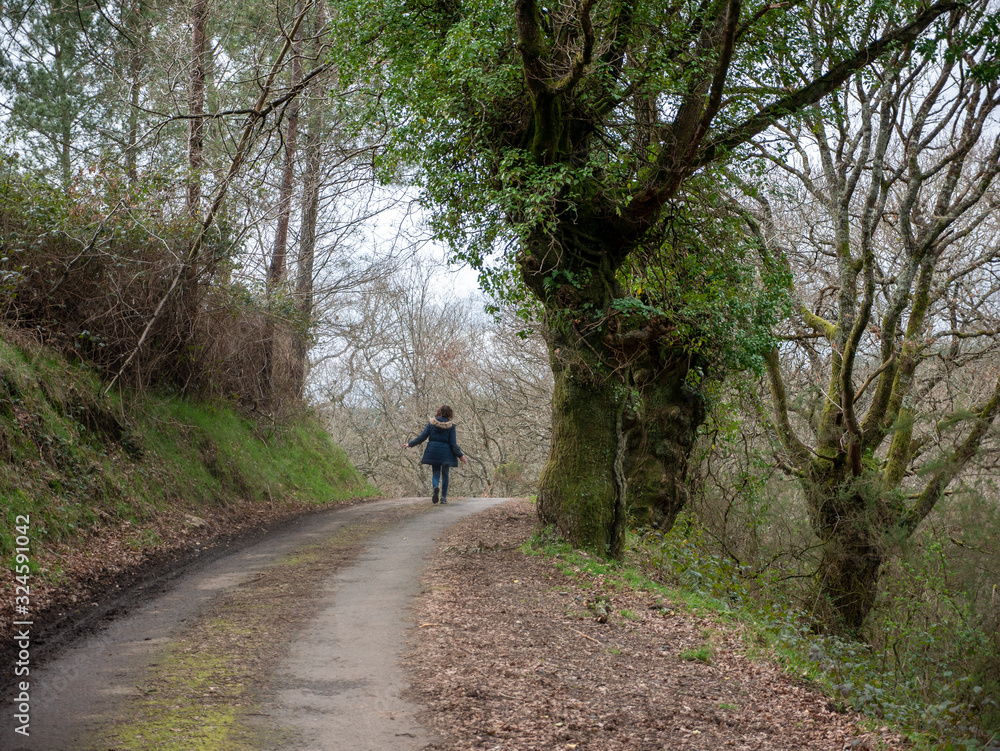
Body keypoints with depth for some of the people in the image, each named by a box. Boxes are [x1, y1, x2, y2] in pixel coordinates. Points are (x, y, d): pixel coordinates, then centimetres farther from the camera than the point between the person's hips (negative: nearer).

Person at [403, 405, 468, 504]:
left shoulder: (432, 422, -1)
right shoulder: (450, 425, -5)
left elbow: (423, 437, -1)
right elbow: (453, 443, -7)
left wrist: (410, 444, 10)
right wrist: (461, 455, -1)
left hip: (433, 451, 1)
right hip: (445, 453, -1)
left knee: (435, 473, 8)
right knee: (445, 474, 12)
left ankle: (435, 486, -24)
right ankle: (443, 497, 11)